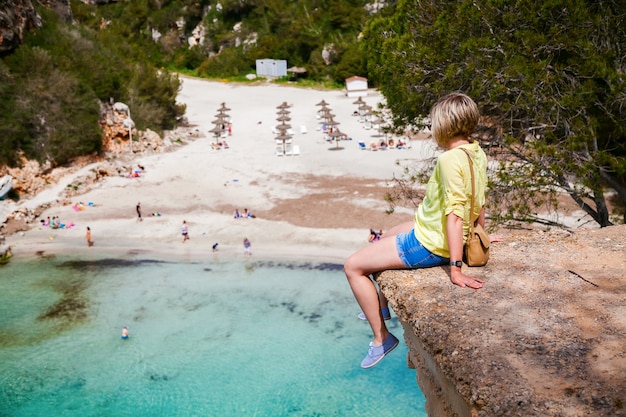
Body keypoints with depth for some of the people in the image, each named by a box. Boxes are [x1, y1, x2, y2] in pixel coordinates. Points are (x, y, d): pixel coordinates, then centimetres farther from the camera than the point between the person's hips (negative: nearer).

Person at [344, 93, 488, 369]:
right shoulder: (477, 154, 1)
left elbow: (455, 214, -30)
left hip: (429, 246, -10)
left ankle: (381, 338, 8)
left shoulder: (450, 159, -26)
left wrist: (456, 268, -31)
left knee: (353, 266, -2)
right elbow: (479, 204, 10)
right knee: (385, 237, 32)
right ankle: (383, 306, 48)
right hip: (432, 231, 10)